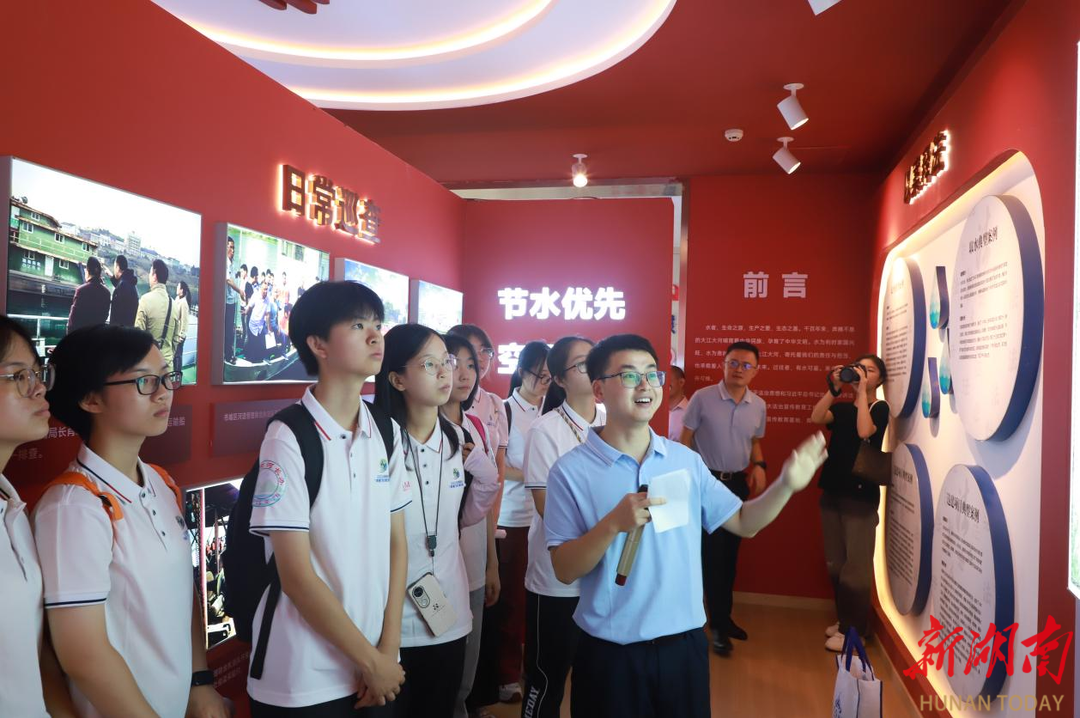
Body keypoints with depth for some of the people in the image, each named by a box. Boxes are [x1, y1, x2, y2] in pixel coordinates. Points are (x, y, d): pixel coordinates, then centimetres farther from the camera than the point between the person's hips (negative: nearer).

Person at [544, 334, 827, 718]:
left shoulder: (686, 460, 1)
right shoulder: (571, 471, -11)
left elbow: (742, 522, 6)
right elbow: (564, 570, -12)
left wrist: (786, 484, -10)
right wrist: (614, 524, -27)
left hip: (684, 643, 4)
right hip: (610, 651, -3)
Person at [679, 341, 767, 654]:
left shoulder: (759, 406, 2)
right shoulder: (702, 398, -12)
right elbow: (685, 440, -7)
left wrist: (759, 465, -4)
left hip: (738, 483, 5)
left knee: (730, 552, 14)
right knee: (712, 553, 0)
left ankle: (723, 617, 30)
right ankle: (719, 623, 14)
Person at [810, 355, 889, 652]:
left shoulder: (880, 407, -2)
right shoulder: (841, 408, 12)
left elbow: (864, 431, -22)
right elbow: (816, 418, -7)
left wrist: (862, 391, -18)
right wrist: (834, 389, -12)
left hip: (861, 494, -6)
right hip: (832, 491, 6)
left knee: (855, 566, -4)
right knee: (835, 564, 13)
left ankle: (854, 629, 9)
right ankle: (844, 620, 28)